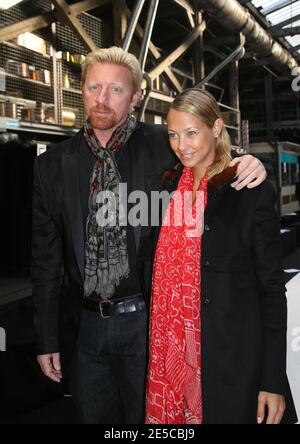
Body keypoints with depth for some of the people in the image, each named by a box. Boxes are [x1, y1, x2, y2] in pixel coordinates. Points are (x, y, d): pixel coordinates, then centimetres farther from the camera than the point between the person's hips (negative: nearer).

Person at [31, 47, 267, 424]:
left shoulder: (163, 147, -5)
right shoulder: (52, 165, 1)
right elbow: (46, 256, 3)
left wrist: (249, 165, -17)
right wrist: (47, 340, 4)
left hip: (148, 322, -2)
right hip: (83, 327, 2)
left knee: (149, 418, 15)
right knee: (93, 415, 19)